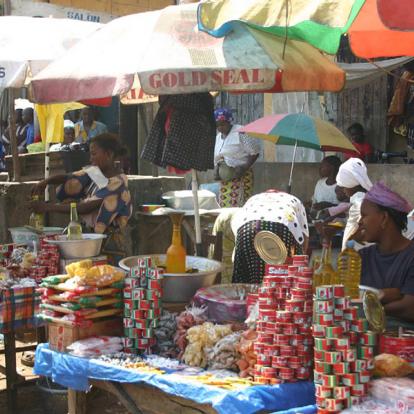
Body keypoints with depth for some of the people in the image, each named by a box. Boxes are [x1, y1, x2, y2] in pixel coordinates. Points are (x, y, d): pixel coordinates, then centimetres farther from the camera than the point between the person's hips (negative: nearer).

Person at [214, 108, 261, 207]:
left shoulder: (240, 132, -6)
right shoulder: (218, 137, 18)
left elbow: (255, 152, -7)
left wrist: (245, 167, -18)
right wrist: (216, 170, 7)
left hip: (241, 177, -7)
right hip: (225, 181, 7)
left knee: (239, 206, -15)